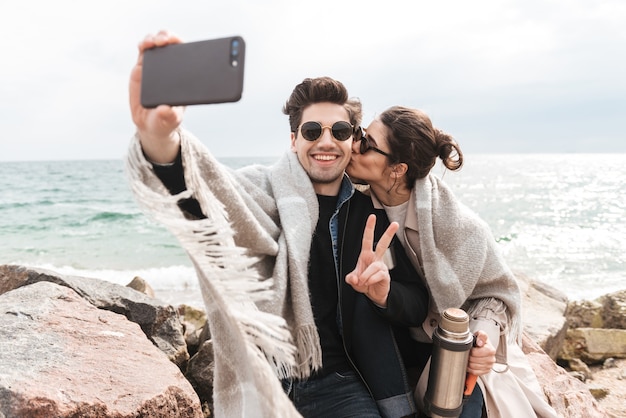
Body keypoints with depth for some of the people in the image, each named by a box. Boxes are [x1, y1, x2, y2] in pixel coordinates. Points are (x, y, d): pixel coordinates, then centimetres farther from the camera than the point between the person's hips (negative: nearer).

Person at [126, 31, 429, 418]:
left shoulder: (373, 210, 0)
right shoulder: (271, 191, -9)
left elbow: (418, 305, 1)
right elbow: (209, 196, -32)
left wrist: (384, 292, -21)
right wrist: (158, 137, -52)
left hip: (341, 382, 3)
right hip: (273, 382, -2)